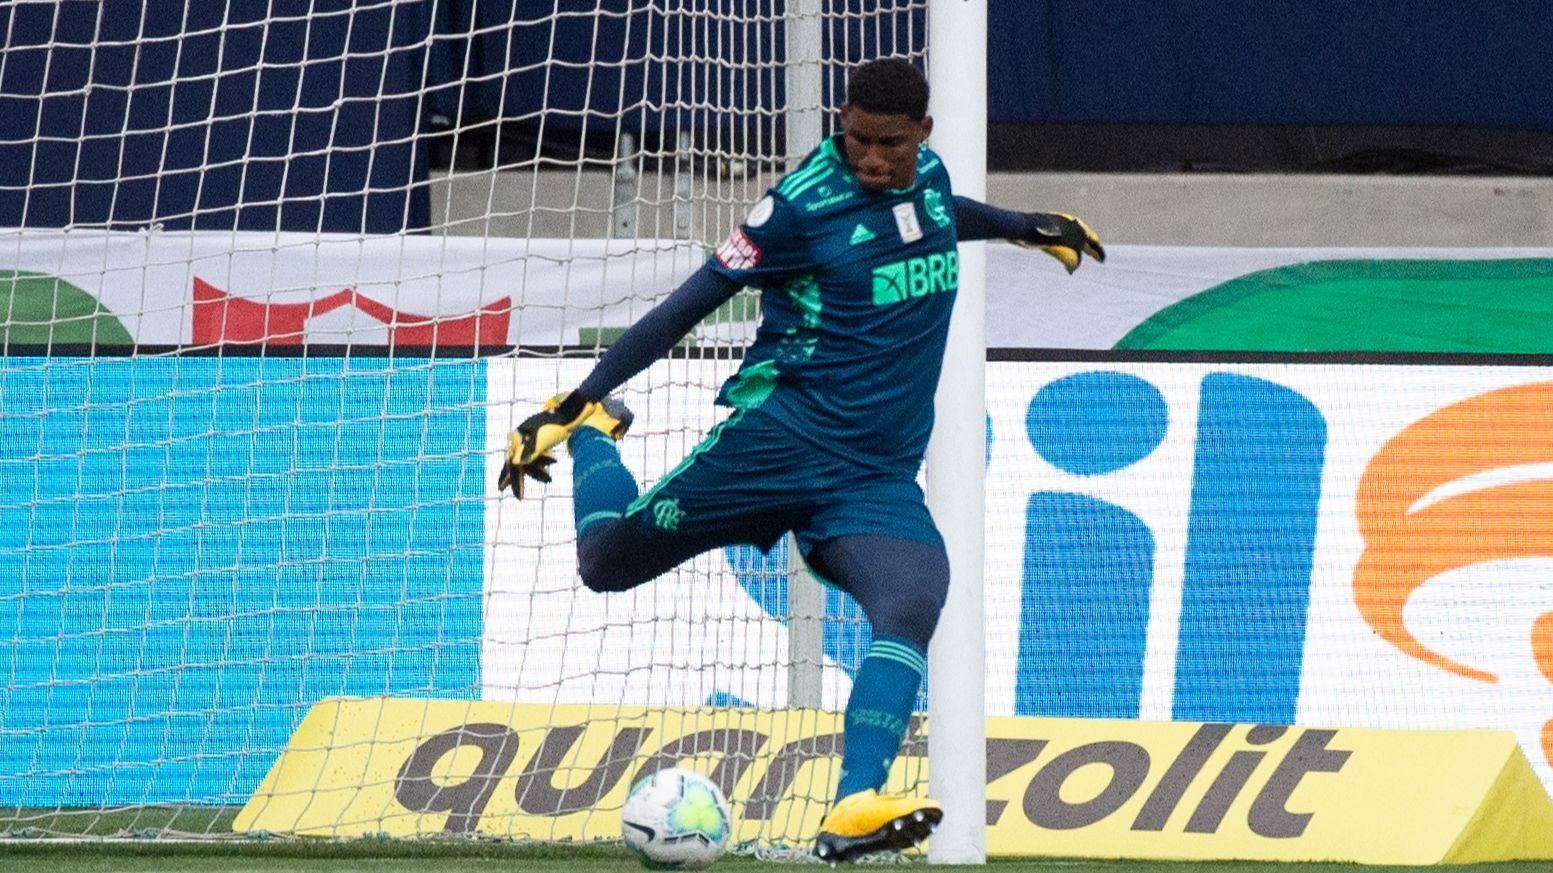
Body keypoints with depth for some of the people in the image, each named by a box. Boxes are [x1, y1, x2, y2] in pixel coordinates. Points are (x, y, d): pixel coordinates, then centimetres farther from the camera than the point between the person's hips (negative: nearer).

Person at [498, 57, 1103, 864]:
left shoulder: (929, 177, 7)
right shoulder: (805, 204, -11)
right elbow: (691, 302, -10)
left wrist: (1022, 227, 47)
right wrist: (573, 403, -12)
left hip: (881, 478, 4)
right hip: (786, 434, -4)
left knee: (913, 604, -25)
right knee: (607, 561, -2)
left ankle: (853, 812, -36)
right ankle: (594, 435, 32)